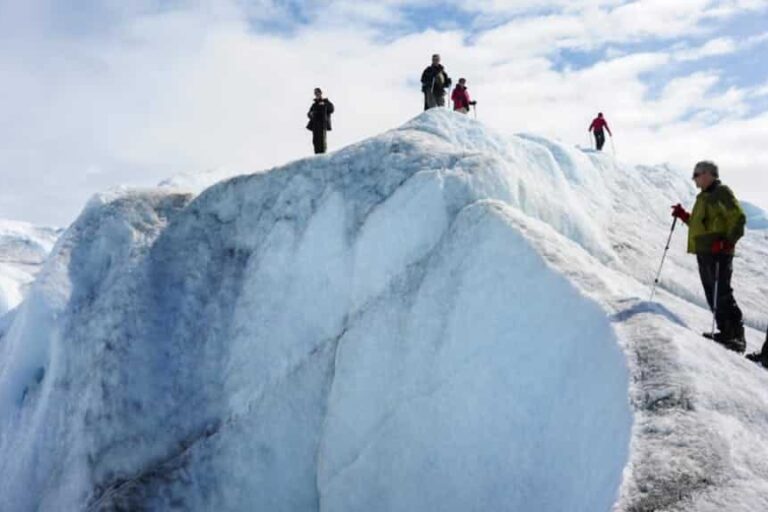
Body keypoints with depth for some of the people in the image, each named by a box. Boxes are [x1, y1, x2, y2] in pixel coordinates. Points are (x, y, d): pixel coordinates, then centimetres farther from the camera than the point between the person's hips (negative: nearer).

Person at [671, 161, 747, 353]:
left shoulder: (722, 193, -6)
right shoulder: (703, 197, 22)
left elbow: (738, 218, -14)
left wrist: (728, 241, -22)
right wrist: (683, 216, 19)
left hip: (718, 252, -10)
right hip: (703, 251, 10)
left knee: (721, 293, -12)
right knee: (712, 294, 9)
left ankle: (736, 335, -9)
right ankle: (726, 332, 15)